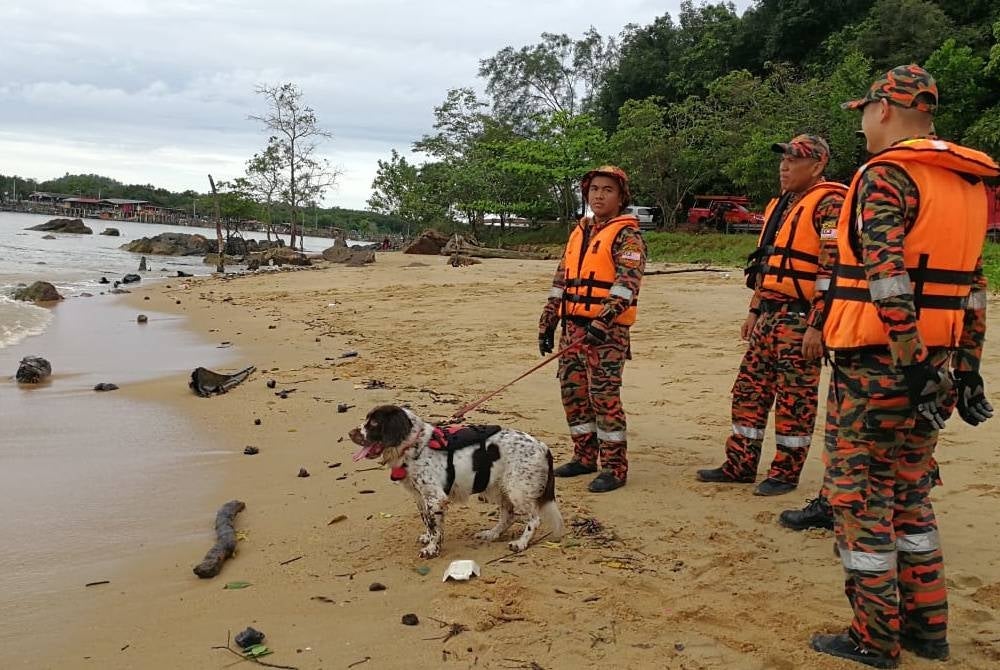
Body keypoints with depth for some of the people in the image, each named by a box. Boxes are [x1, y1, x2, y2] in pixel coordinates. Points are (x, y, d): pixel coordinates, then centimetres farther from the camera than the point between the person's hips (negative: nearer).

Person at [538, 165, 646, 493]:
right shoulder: (579, 232, 18)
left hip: (606, 330, -8)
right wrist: (547, 322, 16)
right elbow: (561, 280, 20)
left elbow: (628, 281, -19)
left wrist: (604, 320, -29)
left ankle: (615, 467, 2)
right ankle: (585, 456, 24)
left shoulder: (626, 234, -6)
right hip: (573, 326, 8)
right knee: (572, 391, 11)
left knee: (604, 395, -8)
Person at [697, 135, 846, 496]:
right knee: (749, 389, 11)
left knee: (794, 399, 1)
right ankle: (740, 465, 20)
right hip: (769, 315, 9)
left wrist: (817, 326, -21)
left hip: (801, 319, -9)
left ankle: (786, 473, 13)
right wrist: (755, 311, 20)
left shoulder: (829, 204, -11)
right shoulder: (779, 205, 18)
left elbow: (832, 271, -18)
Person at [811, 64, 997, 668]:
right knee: (911, 492, 18)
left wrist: (909, 362, -24)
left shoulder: (884, 174, -11)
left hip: (881, 362, -8)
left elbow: (888, 275, -23)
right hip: (938, 362, 8)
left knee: (859, 496, 1)